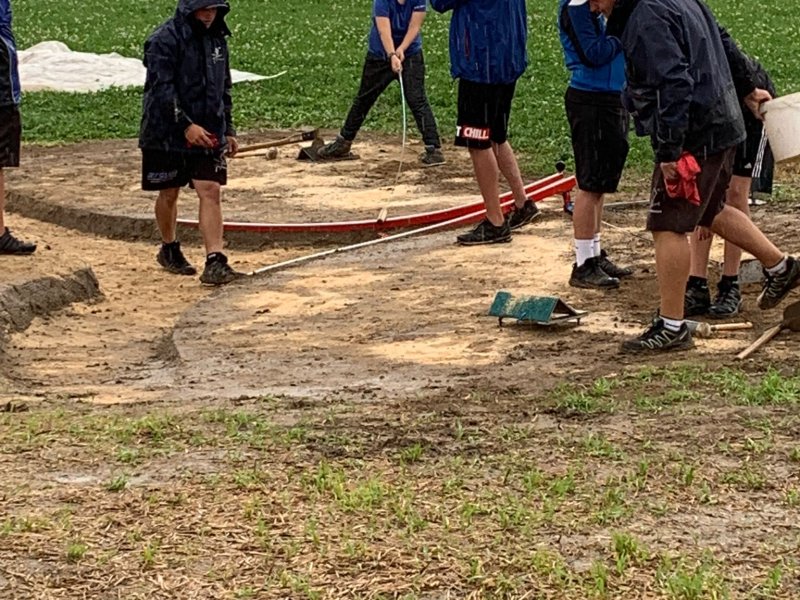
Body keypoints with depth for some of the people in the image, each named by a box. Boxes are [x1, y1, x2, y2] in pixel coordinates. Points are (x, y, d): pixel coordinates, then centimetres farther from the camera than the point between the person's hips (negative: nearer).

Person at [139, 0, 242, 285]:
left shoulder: (217, 39, 9)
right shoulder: (165, 40, -13)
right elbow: (161, 89, -19)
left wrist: (228, 129, 16)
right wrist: (186, 125, -25)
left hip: (208, 133, 5)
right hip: (168, 133, -5)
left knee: (211, 191, -7)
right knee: (169, 193, 10)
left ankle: (215, 263, -13)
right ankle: (169, 249, 33)